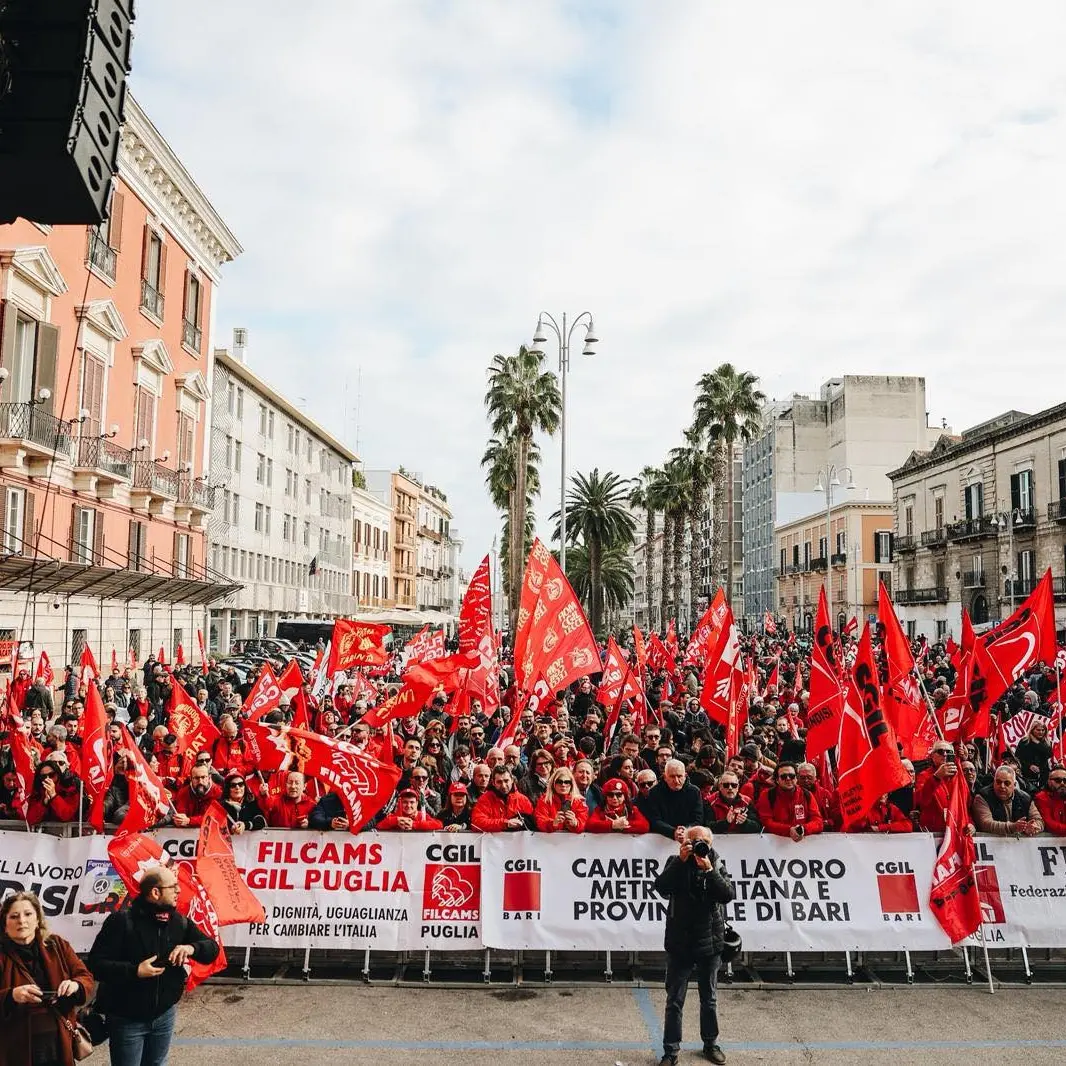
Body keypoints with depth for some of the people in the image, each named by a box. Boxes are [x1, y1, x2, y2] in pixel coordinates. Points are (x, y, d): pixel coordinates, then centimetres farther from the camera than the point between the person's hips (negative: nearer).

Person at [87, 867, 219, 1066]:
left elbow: (212, 948, 5)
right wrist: (135, 971, -28)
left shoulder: (180, 922, 2)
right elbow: (95, 964, -18)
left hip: (164, 1015, 5)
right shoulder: (122, 921, -16)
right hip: (127, 1019, -5)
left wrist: (192, 948, -17)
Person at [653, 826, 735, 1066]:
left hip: (709, 942, 1)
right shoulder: (676, 862, -2)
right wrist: (680, 860, -23)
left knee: (709, 999, 17)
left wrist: (709, 870, -24)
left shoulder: (717, 865, -1)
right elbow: (661, 887, -18)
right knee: (674, 1001, 5)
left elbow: (728, 895, -14)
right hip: (679, 943, -1)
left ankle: (711, 1043, 34)